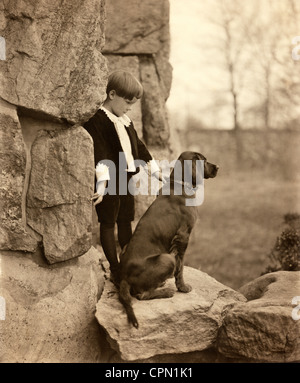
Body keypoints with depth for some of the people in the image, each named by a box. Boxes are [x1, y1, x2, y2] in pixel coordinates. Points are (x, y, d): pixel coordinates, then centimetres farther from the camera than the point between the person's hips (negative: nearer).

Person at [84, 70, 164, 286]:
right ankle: (115, 270, 9)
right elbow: (100, 154, -23)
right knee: (108, 223, 3)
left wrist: (156, 171, 18)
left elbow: (139, 147, 19)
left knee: (125, 221, 15)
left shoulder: (125, 121, 12)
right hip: (109, 181, -8)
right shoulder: (96, 120, -14)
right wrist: (102, 184, -30)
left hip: (127, 179, 8)